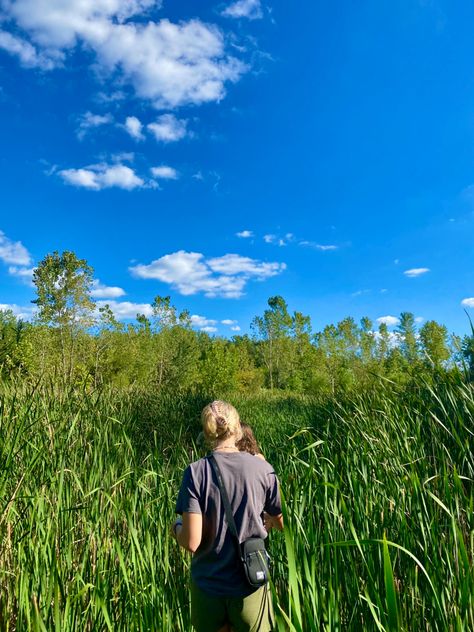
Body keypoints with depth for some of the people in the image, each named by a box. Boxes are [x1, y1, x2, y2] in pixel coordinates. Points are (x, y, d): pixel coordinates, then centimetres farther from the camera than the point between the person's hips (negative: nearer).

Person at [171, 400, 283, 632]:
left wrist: (176, 528, 3)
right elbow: (281, 524, 0)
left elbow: (191, 542, -19)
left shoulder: (195, 472, -17)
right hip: (250, 585, 0)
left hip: (207, 586, 0)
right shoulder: (263, 469, -12)